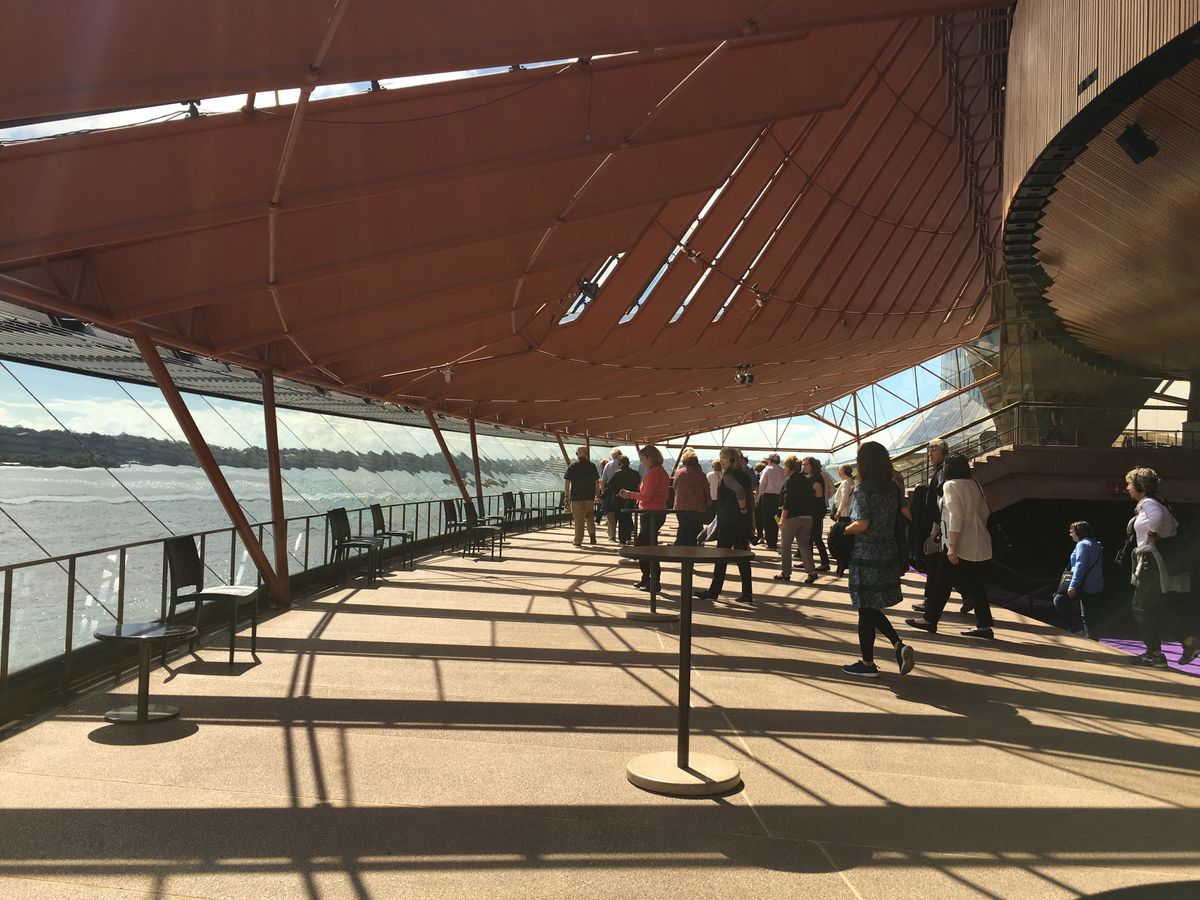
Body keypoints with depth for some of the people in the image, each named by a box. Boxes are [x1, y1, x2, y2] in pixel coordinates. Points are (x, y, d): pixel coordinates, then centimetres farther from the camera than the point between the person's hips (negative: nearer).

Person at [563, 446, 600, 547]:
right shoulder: (592, 465, 3)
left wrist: (566, 496, 3)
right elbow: (597, 481, 5)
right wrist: (597, 495, 13)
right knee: (590, 516, 18)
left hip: (576, 496, -2)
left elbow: (567, 482, -3)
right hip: (589, 496, 2)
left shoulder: (572, 466, -2)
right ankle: (592, 533, -1)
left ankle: (578, 541, 4)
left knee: (578, 519, 2)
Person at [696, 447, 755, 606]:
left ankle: (714, 591, 9)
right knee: (742, 557, 9)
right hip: (744, 523, 8)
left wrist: (742, 508, -18)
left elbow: (739, 490, -31)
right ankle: (747, 594, 9)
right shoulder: (744, 474, 12)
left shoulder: (728, 475, -12)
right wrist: (747, 510, 13)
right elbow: (751, 495, 12)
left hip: (729, 522, -8)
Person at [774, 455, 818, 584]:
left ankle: (785, 572, 12)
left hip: (792, 517, -7)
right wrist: (810, 514, 18)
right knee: (804, 544, 12)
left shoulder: (790, 481, -11)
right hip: (807, 517, 7)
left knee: (785, 545, 7)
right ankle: (811, 571, -2)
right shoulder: (807, 481, 10)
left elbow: (787, 501, -17)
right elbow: (813, 499, 12)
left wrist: (782, 518, -15)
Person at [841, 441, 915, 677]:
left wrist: (843, 530, -4)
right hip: (889, 556, 7)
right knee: (873, 608, 19)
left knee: (866, 610, 4)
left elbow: (862, 524, -21)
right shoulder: (893, 488, 6)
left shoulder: (862, 489, -15)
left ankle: (867, 664, 14)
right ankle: (899, 646, 3)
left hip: (866, 558, -7)